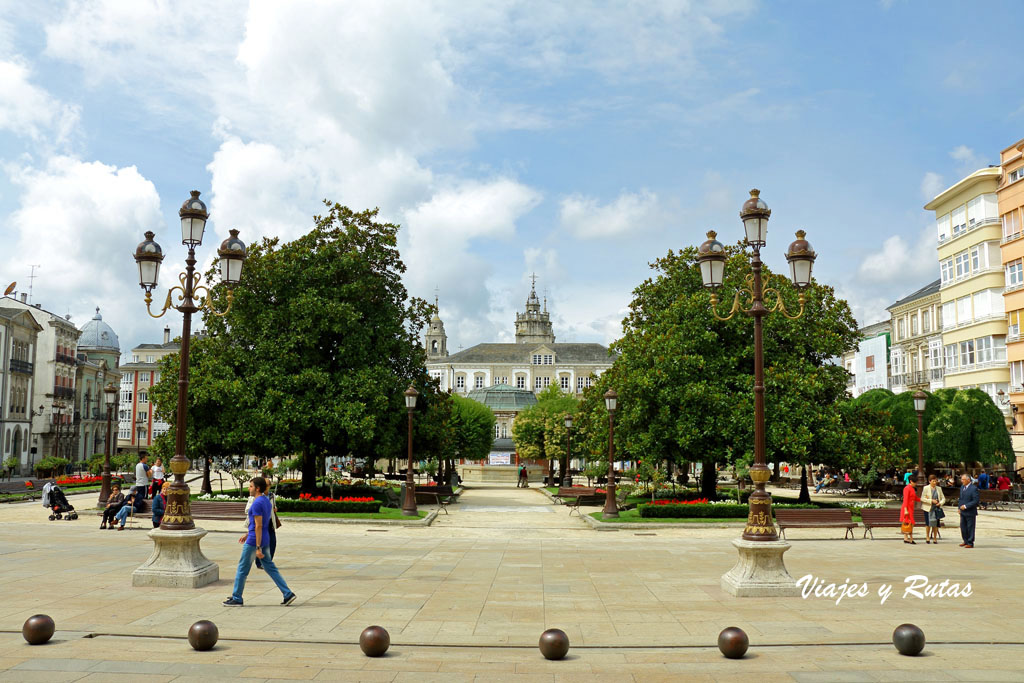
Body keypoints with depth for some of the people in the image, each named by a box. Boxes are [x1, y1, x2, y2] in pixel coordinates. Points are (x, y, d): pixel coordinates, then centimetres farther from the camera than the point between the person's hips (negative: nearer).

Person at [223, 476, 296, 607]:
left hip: (254, 542, -9)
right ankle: (288, 594, 4)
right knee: (270, 568, 10)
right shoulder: (267, 502, 11)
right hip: (265, 541, 9)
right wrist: (248, 534, 29)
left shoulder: (257, 503, -18)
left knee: (242, 569, 5)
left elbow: (258, 526, -21)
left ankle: (236, 599, 15)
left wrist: (258, 548, -21)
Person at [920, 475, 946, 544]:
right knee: (928, 523, -4)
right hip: (928, 508, -3)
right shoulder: (926, 488, -2)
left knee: (936, 524, 2)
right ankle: (927, 537, 14)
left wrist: (940, 503, -10)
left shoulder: (939, 488, 9)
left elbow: (943, 498, 11)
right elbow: (922, 498, -7)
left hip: (936, 508, 3)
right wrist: (931, 501, -17)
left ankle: (935, 538, 14)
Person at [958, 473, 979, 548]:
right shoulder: (962, 487, 11)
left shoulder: (973, 488, -15)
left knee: (970, 528, 1)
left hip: (970, 512, -8)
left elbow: (975, 501, -18)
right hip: (963, 512, 8)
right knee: (963, 527, 13)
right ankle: (966, 541, 27)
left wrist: (965, 506, -20)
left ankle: (970, 543, 10)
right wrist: (960, 508, 11)